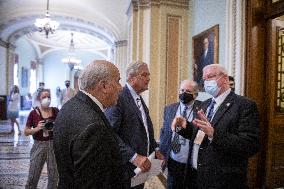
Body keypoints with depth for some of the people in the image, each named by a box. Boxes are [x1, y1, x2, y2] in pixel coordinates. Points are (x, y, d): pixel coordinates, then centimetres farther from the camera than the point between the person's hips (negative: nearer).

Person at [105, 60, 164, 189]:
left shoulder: (140, 100, 12)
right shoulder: (118, 98, -17)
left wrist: (155, 149, 6)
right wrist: (133, 157, -26)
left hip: (141, 165, 8)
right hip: (125, 166, -8)